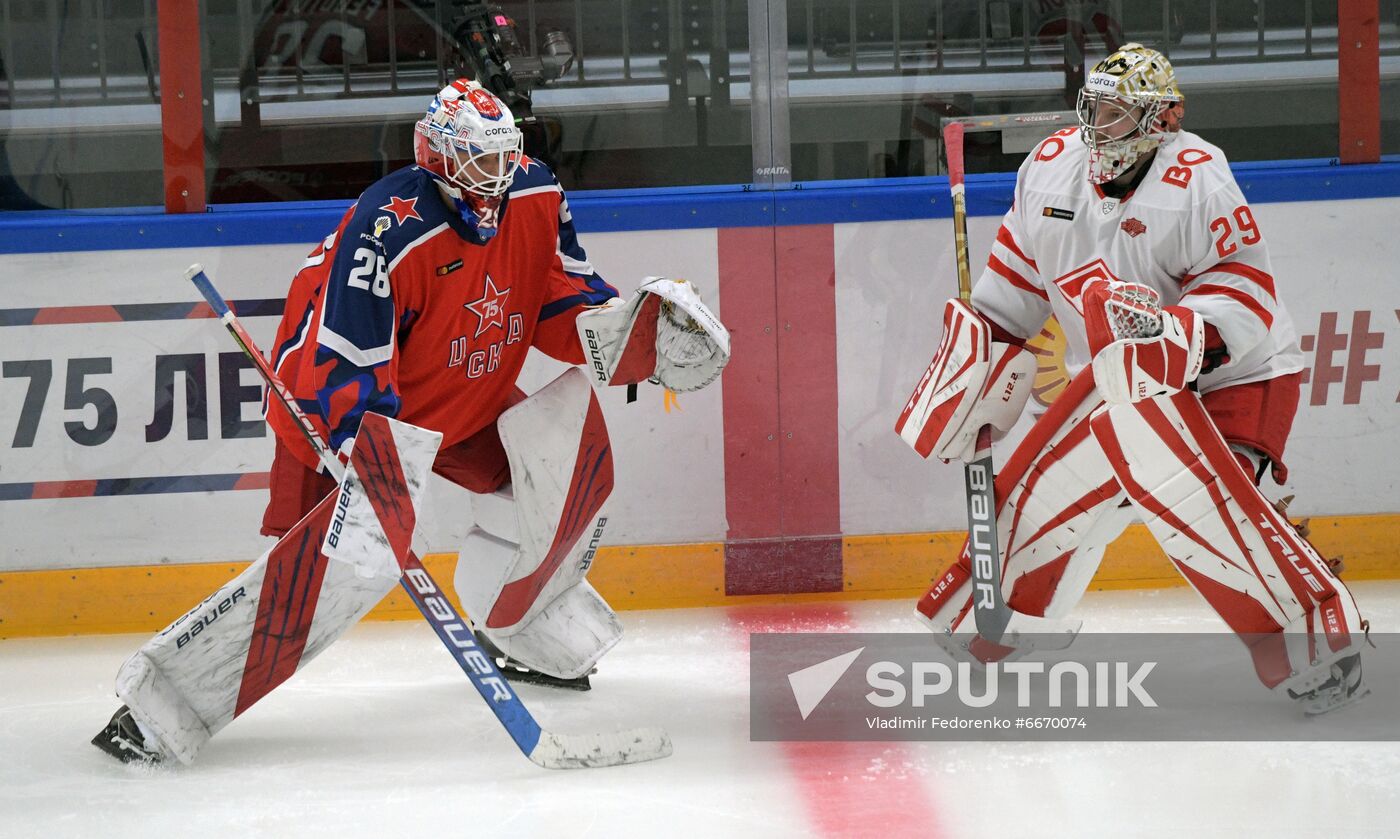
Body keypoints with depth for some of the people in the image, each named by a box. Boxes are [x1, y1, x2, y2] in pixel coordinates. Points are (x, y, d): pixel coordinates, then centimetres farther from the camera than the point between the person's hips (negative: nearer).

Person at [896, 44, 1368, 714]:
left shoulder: (1196, 177, -21)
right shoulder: (1052, 165, -1)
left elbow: (1247, 288, -21)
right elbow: (1018, 270, 14)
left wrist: (1183, 337, -37)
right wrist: (977, 355, 14)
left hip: (1230, 375, -7)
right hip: (1117, 378, 7)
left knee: (1194, 493, -27)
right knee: (1042, 489, 5)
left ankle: (1320, 639, -17)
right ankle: (982, 630, 27)